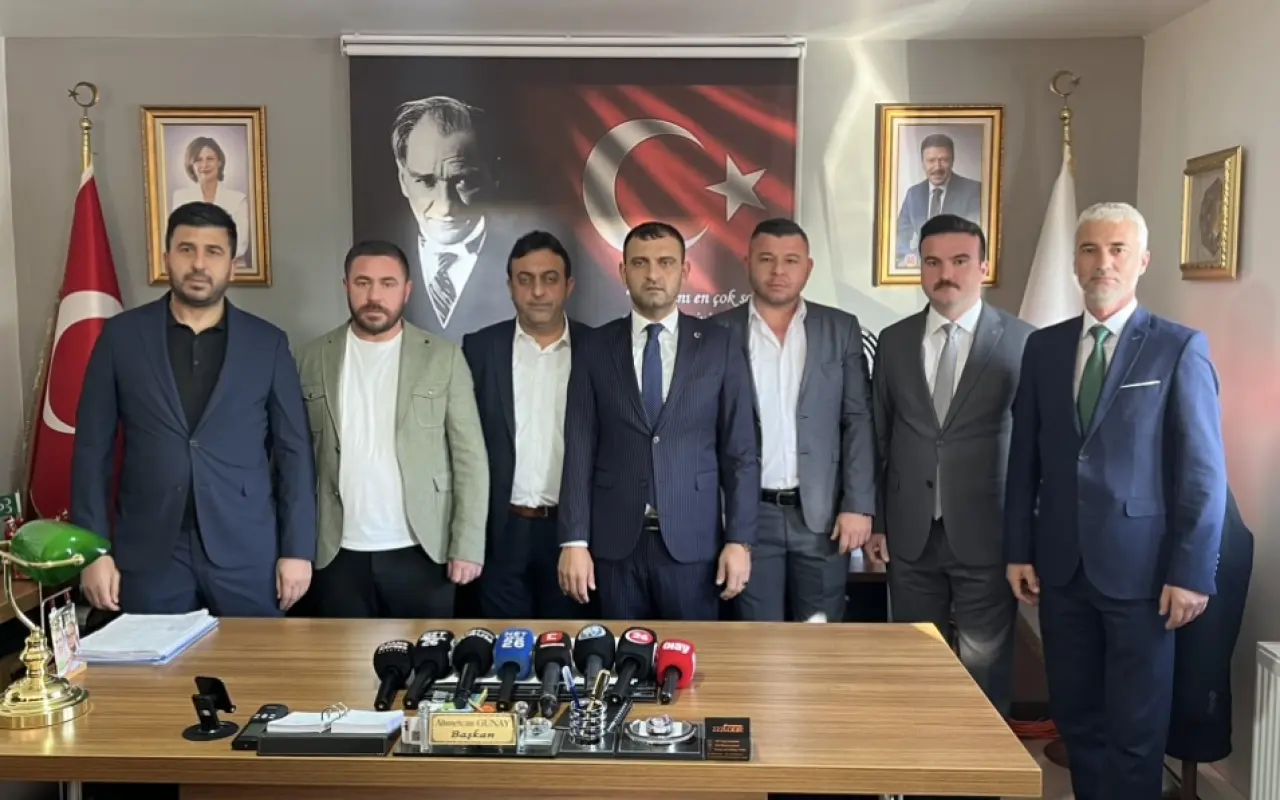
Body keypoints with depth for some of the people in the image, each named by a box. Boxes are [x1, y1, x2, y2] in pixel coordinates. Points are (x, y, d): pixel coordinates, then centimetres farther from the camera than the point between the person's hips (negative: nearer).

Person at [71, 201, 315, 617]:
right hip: (149, 552, 0)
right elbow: (93, 447, 4)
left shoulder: (267, 343, 3)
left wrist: (297, 549, -2)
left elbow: (293, 451, 3)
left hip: (247, 551, 0)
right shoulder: (122, 336, 3)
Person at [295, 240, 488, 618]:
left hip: (421, 552, -1)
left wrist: (468, 545, -7)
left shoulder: (443, 357, -1)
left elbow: (470, 456, -2)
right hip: (337, 554, 2)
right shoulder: (314, 358, 5)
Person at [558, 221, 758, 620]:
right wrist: (574, 540, -4)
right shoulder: (596, 348, 3)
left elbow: (740, 450, 1)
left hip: (692, 541, -1)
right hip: (615, 541, 1)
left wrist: (739, 539, -5)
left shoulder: (721, 345, 1)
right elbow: (579, 450, 1)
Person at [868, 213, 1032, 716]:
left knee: (983, 670, 6)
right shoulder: (893, 341, 6)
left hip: (987, 533, -3)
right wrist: (875, 521, 8)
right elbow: (878, 437, 9)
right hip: (910, 533, 3)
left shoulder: (1020, 341, -4)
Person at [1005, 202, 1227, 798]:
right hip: (1061, 564, 4)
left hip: (1140, 566, -3)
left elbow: (1203, 472, -6)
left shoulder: (1180, 348, -4)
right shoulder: (1043, 347, 8)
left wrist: (1191, 572, -10)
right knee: (1075, 717, 13)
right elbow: (1025, 458, 9)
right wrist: (1018, 550, 6)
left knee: (1135, 727, 5)